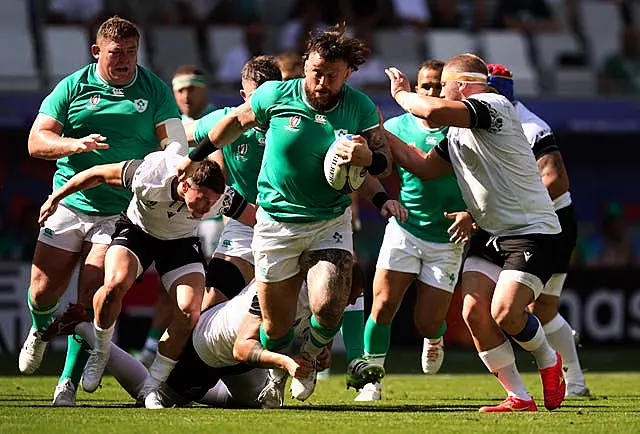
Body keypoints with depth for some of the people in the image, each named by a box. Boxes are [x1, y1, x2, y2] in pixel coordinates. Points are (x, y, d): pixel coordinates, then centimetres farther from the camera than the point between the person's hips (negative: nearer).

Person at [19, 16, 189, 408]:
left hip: (122, 213, -1)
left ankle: (69, 382, 0)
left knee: (93, 296, -12)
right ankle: (40, 331, 37)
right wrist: (74, 145, -22)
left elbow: (176, 142, -1)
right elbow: (36, 141, -2)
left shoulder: (154, 90, 3)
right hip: (70, 204, 1)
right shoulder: (73, 87, 3)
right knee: (43, 290, 1)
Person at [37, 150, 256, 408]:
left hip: (182, 242, 2)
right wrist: (55, 198, -11)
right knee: (115, 284, -31)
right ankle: (100, 353, -3)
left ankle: (151, 387, -1)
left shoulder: (221, 198, -30)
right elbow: (98, 174, -20)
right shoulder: (148, 175, -35)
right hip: (137, 230, -2)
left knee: (189, 313, -19)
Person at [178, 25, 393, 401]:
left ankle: (312, 356, 14)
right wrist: (198, 155, 16)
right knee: (276, 327, 3)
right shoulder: (275, 96, -10)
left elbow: (385, 163, -5)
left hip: (331, 222, 0)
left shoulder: (362, 109, -8)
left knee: (328, 307, -21)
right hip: (277, 224, 0)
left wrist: (368, 158, -28)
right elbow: (237, 121, 10)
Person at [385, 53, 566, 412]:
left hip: (532, 231, -9)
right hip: (488, 234, 9)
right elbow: (424, 167, 23)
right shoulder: (456, 133, 14)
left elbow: (434, 111, -31)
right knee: (474, 312, -8)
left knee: (504, 313, -20)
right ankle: (519, 398, 0)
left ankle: (549, 360, 12)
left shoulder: (494, 106, -16)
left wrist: (402, 95, -11)